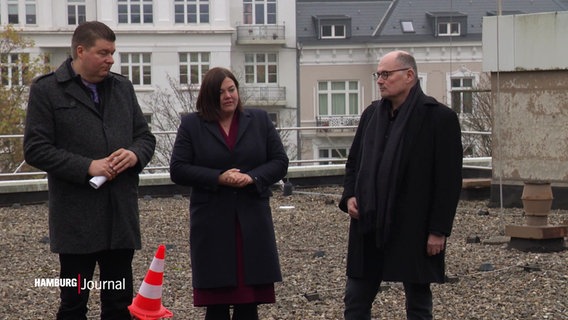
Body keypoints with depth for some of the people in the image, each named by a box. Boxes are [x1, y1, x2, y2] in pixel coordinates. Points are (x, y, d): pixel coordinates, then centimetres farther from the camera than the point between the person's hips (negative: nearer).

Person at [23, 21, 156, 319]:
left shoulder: (123, 87, 12)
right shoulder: (46, 90, -3)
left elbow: (146, 137, 17)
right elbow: (35, 149, -9)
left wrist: (135, 154, -7)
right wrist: (87, 167, -18)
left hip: (122, 215, 5)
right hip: (77, 219, -4)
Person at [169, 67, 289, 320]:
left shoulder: (259, 120, 10)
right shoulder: (192, 124, 4)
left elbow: (280, 162, 7)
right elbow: (178, 170, -2)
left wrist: (252, 177, -12)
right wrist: (218, 178, -14)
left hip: (252, 222, 1)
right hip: (212, 225, -1)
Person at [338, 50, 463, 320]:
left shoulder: (439, 117, -8)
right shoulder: (371, 114, 10)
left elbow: (449, 180, -10)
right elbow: (354, 161, 20)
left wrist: (439, 230, -13)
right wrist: (349, 195, 1)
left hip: (413, 230, -6)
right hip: (369, 227, 6)